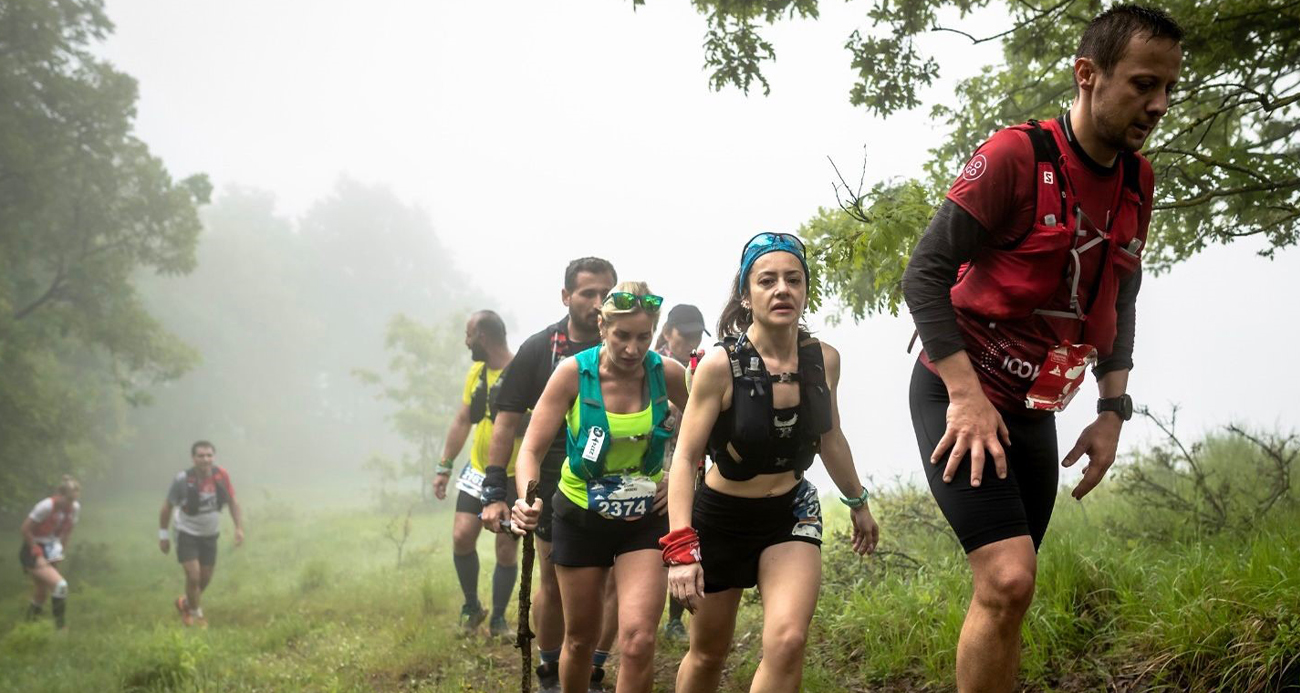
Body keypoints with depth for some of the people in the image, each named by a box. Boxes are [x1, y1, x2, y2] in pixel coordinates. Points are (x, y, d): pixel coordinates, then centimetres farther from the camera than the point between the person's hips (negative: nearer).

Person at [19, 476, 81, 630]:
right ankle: (60, 626, -13)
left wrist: (62, 550, 4)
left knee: (40, 596, 13)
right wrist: (38, 554, -17)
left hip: (51, 552, 7)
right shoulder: (46, 506, -24)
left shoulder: (75, 508, -6)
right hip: (33, 553, -7)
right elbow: (25, 529, -19)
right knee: (60, 585, -22)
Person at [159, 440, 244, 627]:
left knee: (206, 578, 12)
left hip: (210, 534, 4)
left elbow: (232, 502, 0)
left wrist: (239, 528, -8)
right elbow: (167, 507, -8)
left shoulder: (222, 476, -14)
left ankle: (185, 602, 41)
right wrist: (163, 535, -4)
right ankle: (197, 614, 14)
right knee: (193, 576, -11)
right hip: (187, 534, -4)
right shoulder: (183, 480, -22)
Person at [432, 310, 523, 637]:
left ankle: (498, 619, 16)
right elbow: (462, 421, 14)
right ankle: (471, 607, 13)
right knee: (462, 537, -6)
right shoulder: (476, 372, 6)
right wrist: (444, 467, 13)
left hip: (514, 477, -5)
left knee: (505, 549, 1)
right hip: (477, 472, 5)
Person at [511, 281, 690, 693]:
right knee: (580, 639, 13)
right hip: (581, 517, 0)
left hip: (645, 520, 0)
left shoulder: (667, 374, -11)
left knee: (638, 642, -15)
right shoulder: (573, 373, -14)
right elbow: (532, 448, -15)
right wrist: (528, 499, -32)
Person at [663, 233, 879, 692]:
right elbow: (685, 457, -21)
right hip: (722, 517, -2)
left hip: (792, 514, 2)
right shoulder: (721, 365, -21)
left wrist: (858, 503, 22)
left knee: (787, 642, -20)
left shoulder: (824, 360, -8)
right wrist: (680, 547, -31)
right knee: (708, 654, 12)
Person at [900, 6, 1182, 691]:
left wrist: (1111, 414, 10)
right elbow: (924, 273, -16)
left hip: (1032, 411, 7)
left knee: (1007, 595, 8)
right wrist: (967, 395, -22)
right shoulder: (1018, 155, -15)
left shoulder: (1138, 182, 7)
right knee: (1009, 577, -21)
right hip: (959, 395, -7)